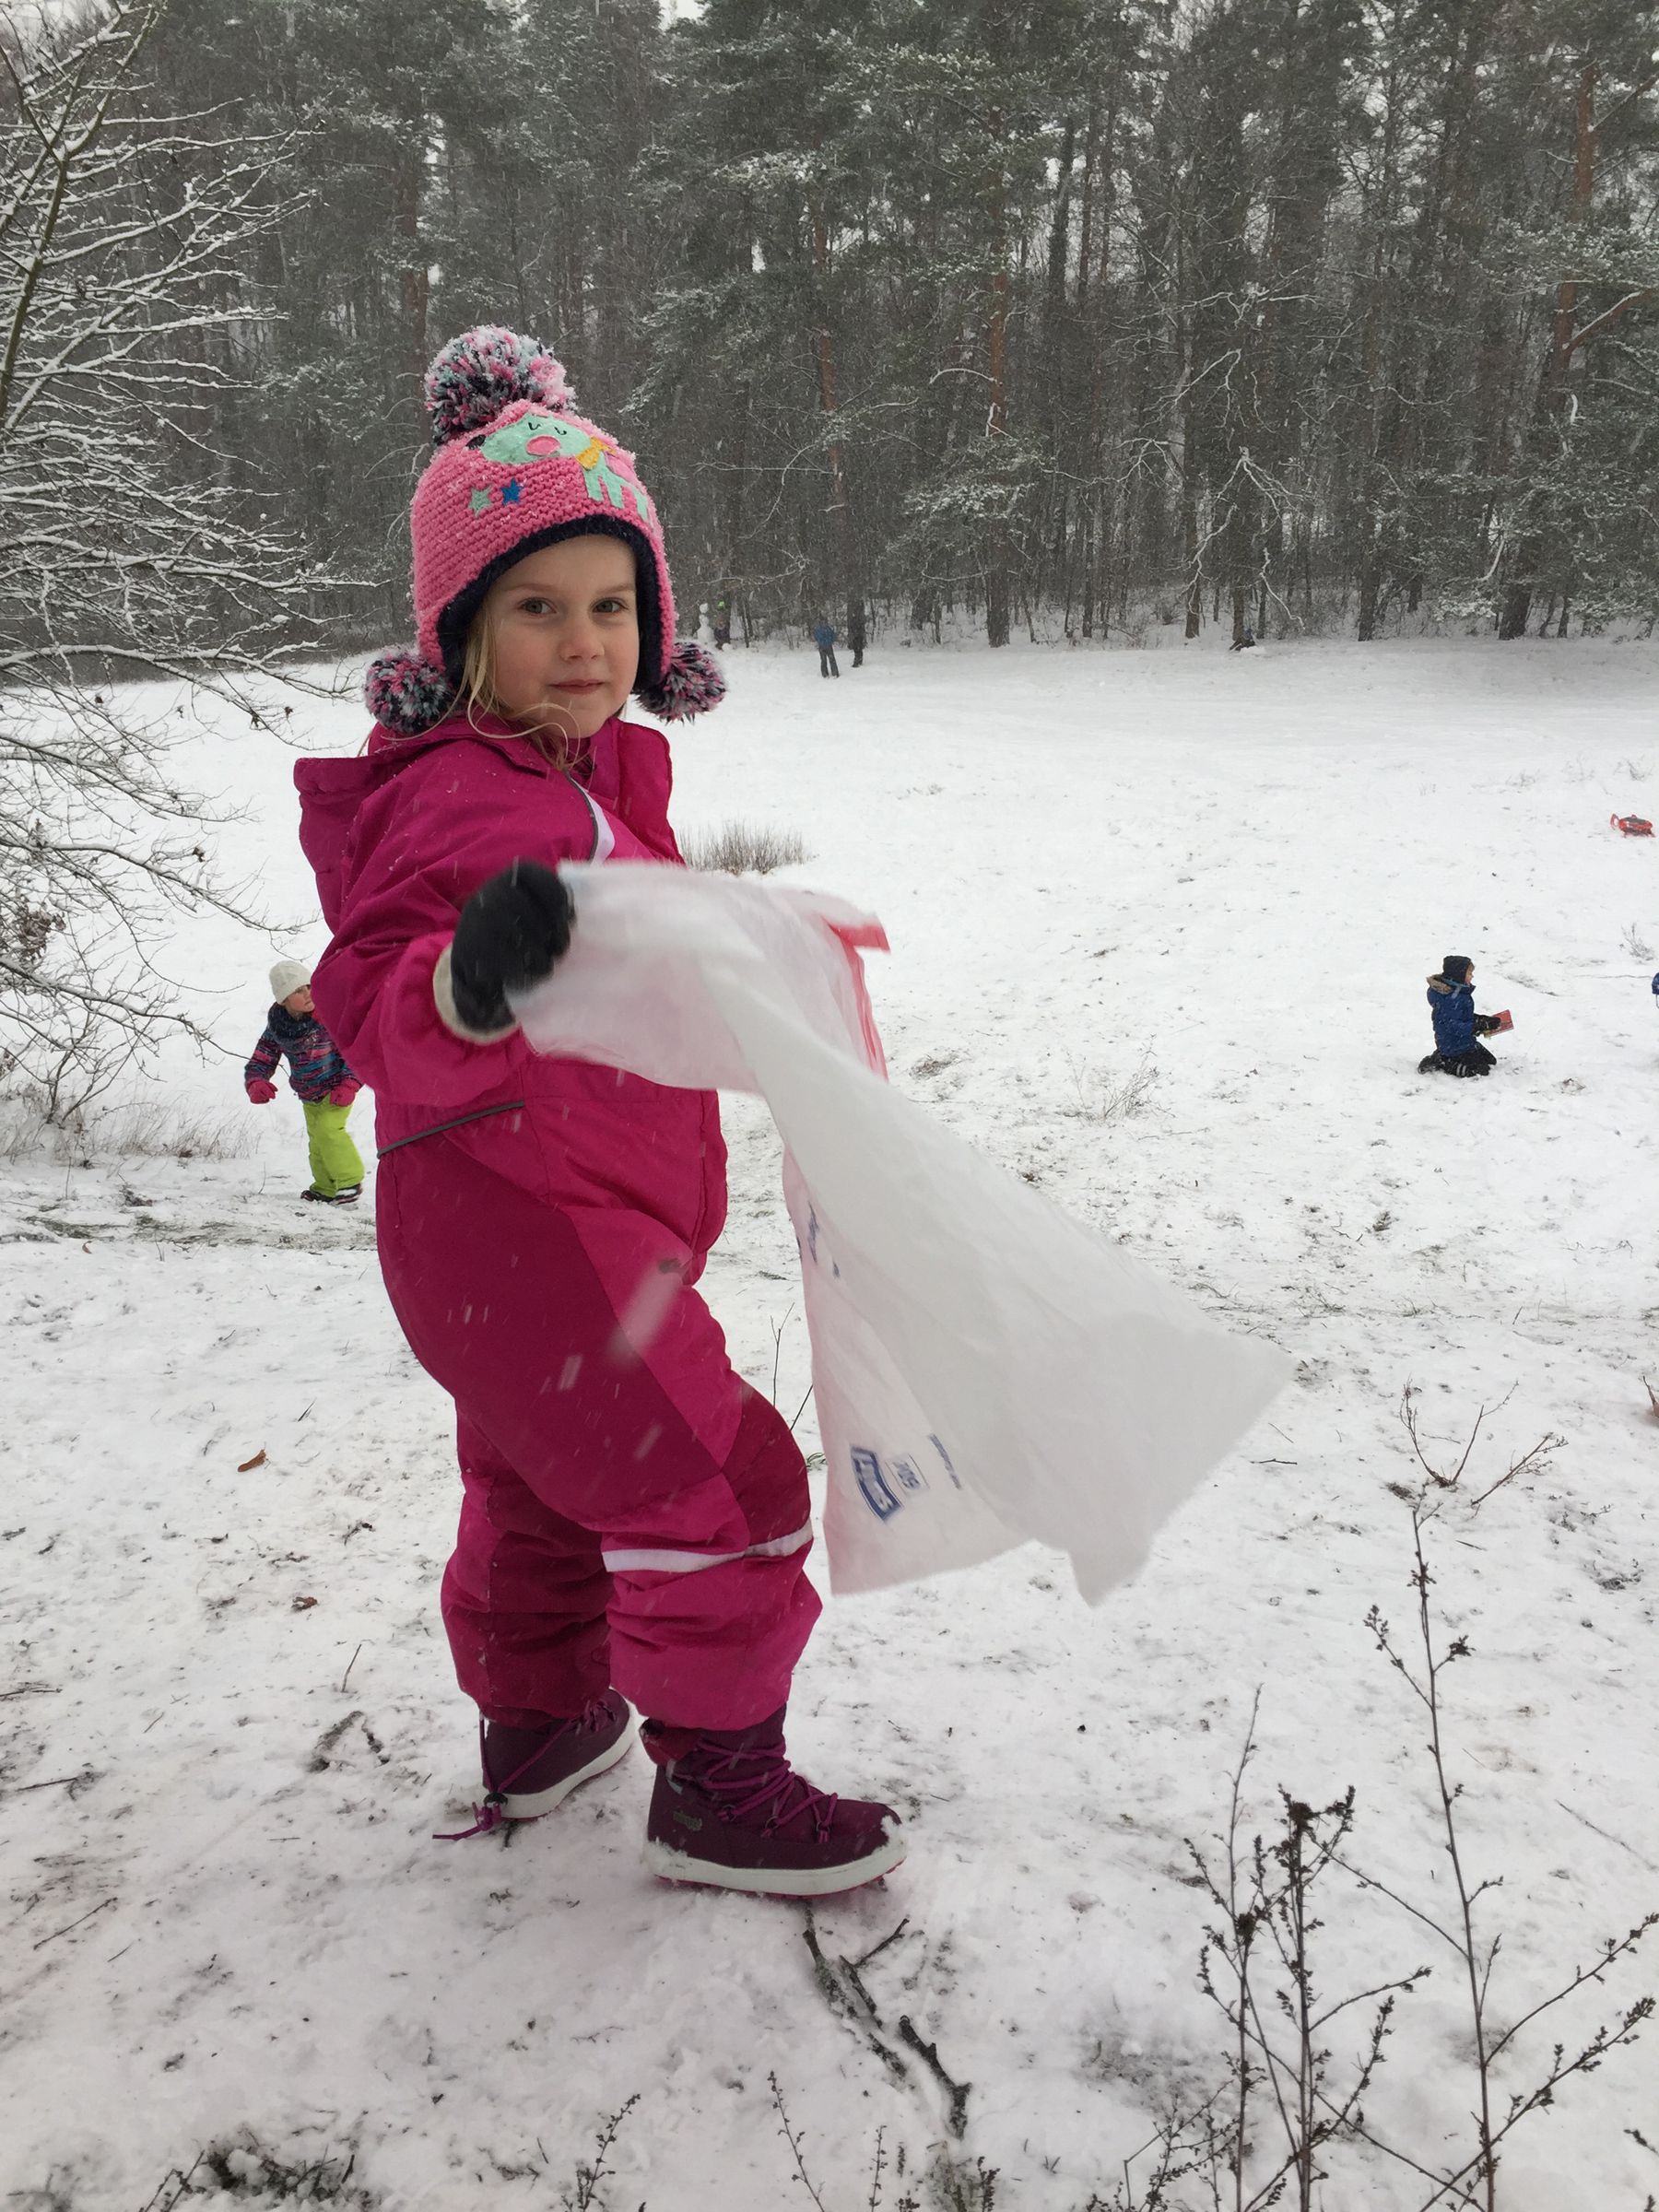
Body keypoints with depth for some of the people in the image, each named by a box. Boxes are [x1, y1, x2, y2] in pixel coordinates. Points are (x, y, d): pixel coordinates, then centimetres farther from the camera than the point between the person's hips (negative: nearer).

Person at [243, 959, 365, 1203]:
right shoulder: (277, 1027, -9)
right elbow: (260, 1061, -2)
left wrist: (349, 1085, -24)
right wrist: (256, 1084, -24)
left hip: (337, 1085, -5)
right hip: (308, 1096, 6)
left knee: (328, 1129, -21)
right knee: (316, 1138, 13)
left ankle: (350, 1181, -8)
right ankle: (325, 1188, 29)